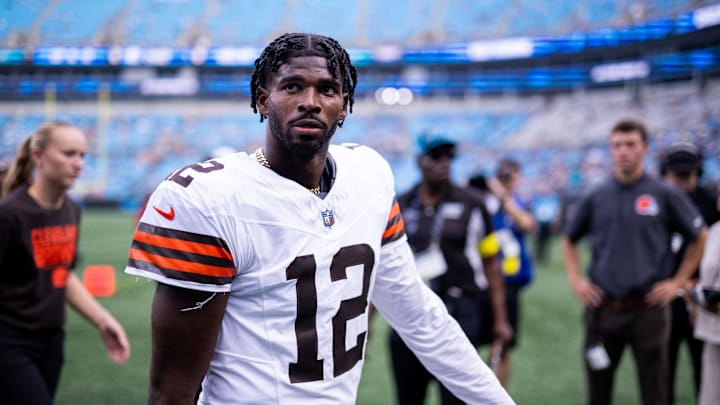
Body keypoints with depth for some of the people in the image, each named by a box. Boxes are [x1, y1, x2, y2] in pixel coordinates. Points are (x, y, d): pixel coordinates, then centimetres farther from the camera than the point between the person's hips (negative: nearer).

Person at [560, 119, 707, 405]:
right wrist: (575, 280, 7)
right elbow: (569, 240, 19)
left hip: (648, 309, -2)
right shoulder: (595, 198, 6)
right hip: (602, 310, 3)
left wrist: (678, 282, 3)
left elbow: (699, 237, 8)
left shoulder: (665, 195, -2)